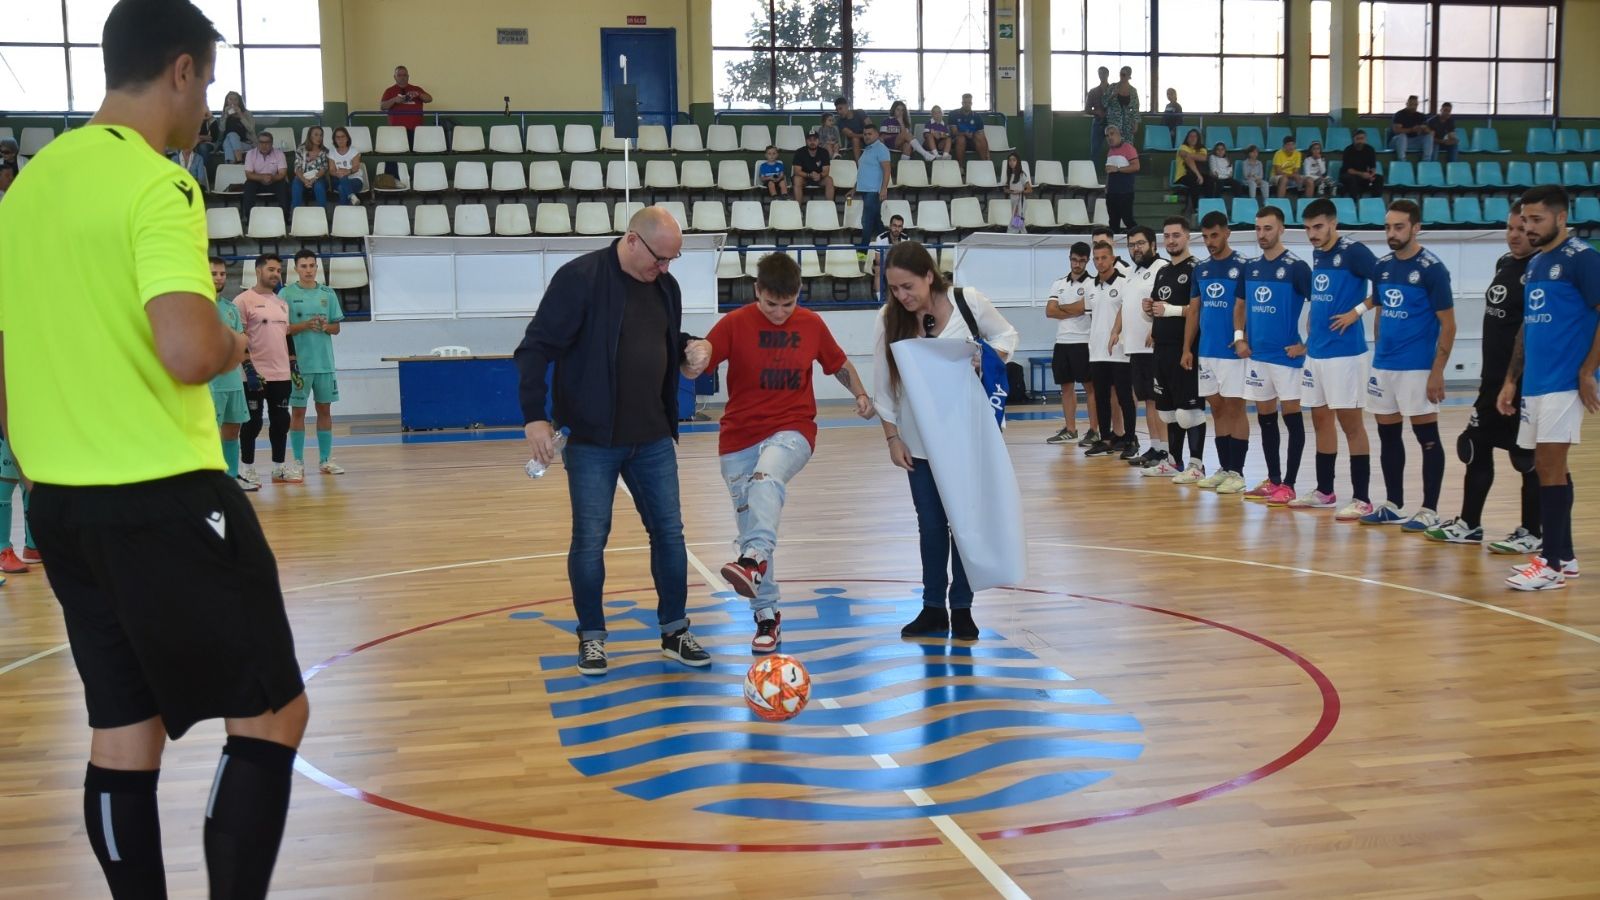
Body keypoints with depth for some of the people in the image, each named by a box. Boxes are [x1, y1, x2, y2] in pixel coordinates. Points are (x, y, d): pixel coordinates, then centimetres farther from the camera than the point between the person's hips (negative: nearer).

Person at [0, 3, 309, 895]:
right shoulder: (155, 184, -13)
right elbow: (188, 352, -26)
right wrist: (239, 345, -5)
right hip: (163, 499, -8)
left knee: (125, 730, 14)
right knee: (272, 715, 2)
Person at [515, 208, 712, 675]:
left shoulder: (665, 286, 6)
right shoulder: (580, 278, -13)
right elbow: (536, 348, -14)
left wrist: (692, 347, -1)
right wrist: (535, 415, -21)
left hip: (653, 440, 6)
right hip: (593, 442, -5)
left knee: (669, 532, 9)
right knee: (590, 540, 3)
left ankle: (674, 632, 22)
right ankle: (591, 637, 20)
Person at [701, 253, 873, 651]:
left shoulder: (812, 325, 4)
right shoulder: (734, 324, -3)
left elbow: (839, 363, 20)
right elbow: (696, 365, -10)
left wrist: (860, 393, 4)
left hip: (792, 431, -1)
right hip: (740, 438, 1)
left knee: (767, 478, -35)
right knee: (750, 526, 3)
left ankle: (754, 560, -54)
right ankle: (766, 616, 16)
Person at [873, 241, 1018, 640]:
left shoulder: (968, 301, -13)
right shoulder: (889, 319, -9)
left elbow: (1006, 335, 2)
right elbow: (884, 386, -3)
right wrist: (892, 438, -5)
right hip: (920, 440, 1)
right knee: (931, 524, 7)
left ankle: (962, 608, 17)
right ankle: (933, 608, 18)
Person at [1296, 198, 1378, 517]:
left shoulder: (1353, 251, -11)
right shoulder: (1317, 255, 12)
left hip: (1345, 351, -8)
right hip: (1316, 351, 8)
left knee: (1351, 423, -4)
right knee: (1321, 420, 13)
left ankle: (1362, 499, 1)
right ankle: (1324, 492, 23)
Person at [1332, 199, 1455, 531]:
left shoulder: (1431, 268, -9)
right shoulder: (1382, 266, 9)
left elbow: (1448, 325, -10)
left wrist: (1437, 372, -15)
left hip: (1417, 367, -7)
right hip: (1383, 366, 7)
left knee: (1427, 437, 0)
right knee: (1388, 435, 11)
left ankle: (1429, 510, 5)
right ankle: (1393, 505, 21)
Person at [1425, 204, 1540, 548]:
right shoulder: (1504, 263, 12)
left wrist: (1516, 381, -22)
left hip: (1524, 384, -9)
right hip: (1493, 380, 9)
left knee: (1530, 459, 1)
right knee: (1476, 448, 12)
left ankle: (1533, 533, 11)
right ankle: (1469, 524, 22)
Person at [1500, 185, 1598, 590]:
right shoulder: (1534, 264, 15)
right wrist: (1511, 380, 16)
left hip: (1563, 383, -8)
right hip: (1534, 385, 8)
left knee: (1549, 467, -9)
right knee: (1550, 468, 11)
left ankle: (1552, 564, -5)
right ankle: (1564, 555, 20)